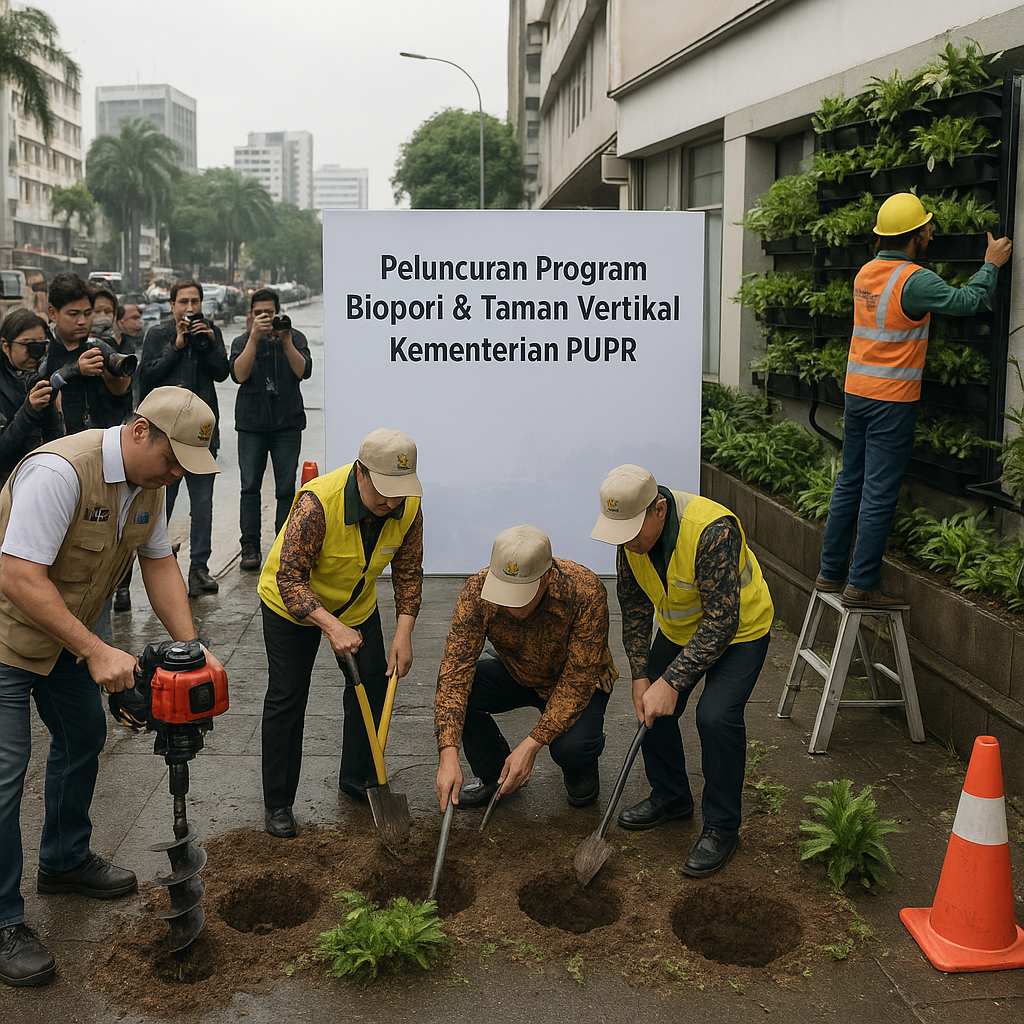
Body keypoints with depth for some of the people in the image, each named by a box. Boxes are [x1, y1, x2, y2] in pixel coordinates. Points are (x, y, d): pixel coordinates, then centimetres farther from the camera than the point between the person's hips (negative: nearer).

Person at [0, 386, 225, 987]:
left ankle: (66, 861, 40)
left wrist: (192, 647, -9)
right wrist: (97, 653, -35)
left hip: (66, 632, 9)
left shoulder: (150, 480, -5)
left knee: (84, 736, 19)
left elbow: (160, 564, 2)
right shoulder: (61, 472, -33)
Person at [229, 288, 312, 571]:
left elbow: (304, 371, -10)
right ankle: (250, 546, 5)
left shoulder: (294, 338, 5)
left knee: (286, 488, -1)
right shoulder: (242, 342, 6)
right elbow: (239, 375, -13)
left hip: (287, 423, 0)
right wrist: (254, 337, -19)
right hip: (251, 423, 1)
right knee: (250, 487, -1)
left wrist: (286, 342, -21)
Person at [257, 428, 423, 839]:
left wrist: (403, 634, -17)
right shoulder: (318, 502, -38)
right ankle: (278, 803, 9)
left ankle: (358, 778, 26)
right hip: (292, 603, -5)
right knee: (286, 697, -4)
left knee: (373, 686, 6)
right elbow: (289, 579, -36)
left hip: (357, 604, 5)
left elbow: (408, 572, -8)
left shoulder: (408, 506, -21)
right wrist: (332, 627, -46)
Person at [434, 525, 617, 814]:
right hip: (514, 672, 3)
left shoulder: (586, 592, -35)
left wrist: (531, 745, -36)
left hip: (576, 680, -3)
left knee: (571, 746, -32)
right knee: (457, 688, -26)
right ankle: (494, 774, 1)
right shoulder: (477, 590, -28)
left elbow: (578, 681, -30)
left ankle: (582, 776, 8)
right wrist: (448, 754, -41)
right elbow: (456, 668, -31)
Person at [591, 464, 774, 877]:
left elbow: (721, 622, -35)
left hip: (739, 630, -7)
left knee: (716, 716, -22)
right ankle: (671, 796, 28)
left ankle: (721, 827, -3)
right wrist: (640, 675, -11)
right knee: (651, 706, 3)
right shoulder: (631, 534, -16)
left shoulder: (714, 531, -38)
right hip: (679, 629, 7)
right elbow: (634, 609, -4)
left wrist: (671, 682, -35)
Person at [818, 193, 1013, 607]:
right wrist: (992, 265, 7)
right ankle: (860, 586, 0)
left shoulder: (865, 273, 7)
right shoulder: (914, 280, -16)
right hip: (892, 399, -8)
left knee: (849, 484, 14)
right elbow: (967, 301, -9)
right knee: (880, 494, -3)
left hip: (856, 391, 8)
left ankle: (831, 572, 19)